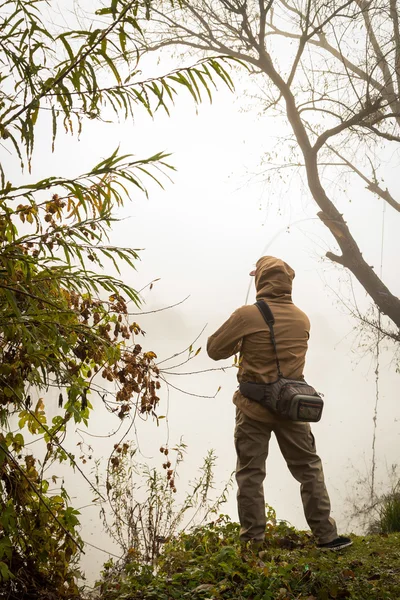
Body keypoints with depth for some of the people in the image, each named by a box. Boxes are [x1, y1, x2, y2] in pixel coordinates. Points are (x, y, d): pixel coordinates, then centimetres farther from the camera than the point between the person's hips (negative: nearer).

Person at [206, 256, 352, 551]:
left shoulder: (247, 316, -13)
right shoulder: (302, 319, 1)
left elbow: (215, 349, -7)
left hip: (254, 407, -3)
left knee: (250, 474, 8)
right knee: (309, 469, 13)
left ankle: (253, 540, 11)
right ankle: (326, 535, 16)